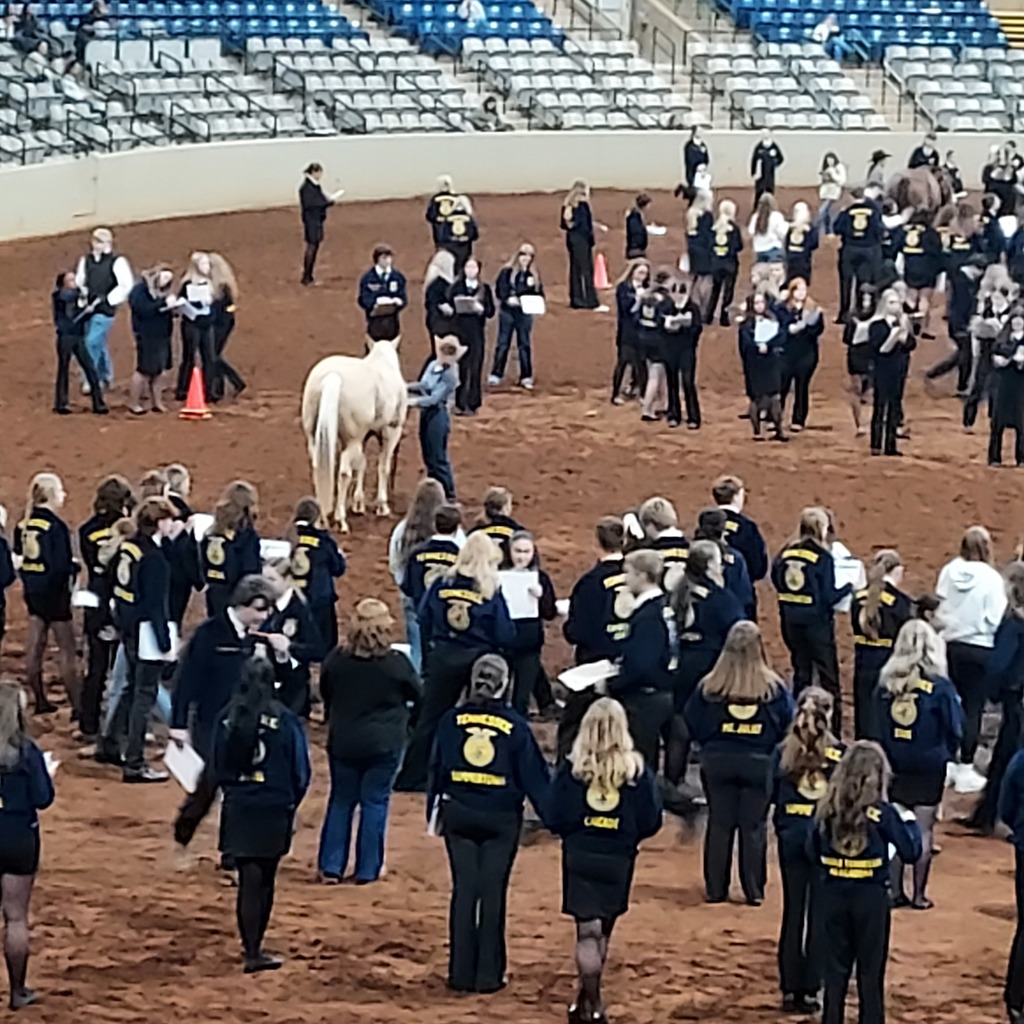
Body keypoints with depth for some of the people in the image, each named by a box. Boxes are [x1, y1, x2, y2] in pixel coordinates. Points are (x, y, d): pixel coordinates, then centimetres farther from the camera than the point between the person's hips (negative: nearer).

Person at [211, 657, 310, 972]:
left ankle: (252, 949, 5)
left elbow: (218, 768, 4)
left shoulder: (227, 719, -3)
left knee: (250, 880, 6)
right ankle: (254, 950, 18)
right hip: (274, 810, -2)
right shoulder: (285, 721, -10)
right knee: (264, 880, 11)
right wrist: (291, 803, 13)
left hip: (238, 808, 2)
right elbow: (301, 771, -5)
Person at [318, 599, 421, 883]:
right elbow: (417, 695, 0)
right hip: (384, 744, -2)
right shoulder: (397, 663, -15)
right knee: (375, 803, 7)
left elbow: (325, 693, 7)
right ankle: (367, 870, 9)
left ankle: (330, 867, 12)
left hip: (343, 742, 2)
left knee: (340, 801, 13)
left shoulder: (336, 659, -8)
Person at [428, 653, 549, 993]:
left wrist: (434, 811, 15)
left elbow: (437, 768, 4)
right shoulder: (515, 726, -8)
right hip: (501, 818, -2)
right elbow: (533, 774, -5)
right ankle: (489, 975, 7)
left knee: (464, 889, 7)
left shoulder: (451, 720, -2)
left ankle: (461, 973, 9)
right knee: (493, 892, 4)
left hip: (459, 814, 2)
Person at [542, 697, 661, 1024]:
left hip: (579, 856, -1)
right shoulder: (637, 771, -5)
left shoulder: (573, 768, -6)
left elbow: (552, 816, -6)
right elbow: (651, 821, -3)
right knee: (603, 932, 16)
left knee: (588, 930, 0)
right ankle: (588, 998, 25)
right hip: (619, 859, 1)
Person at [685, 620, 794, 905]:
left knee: (719, 825, 9)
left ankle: (715, 889, 12)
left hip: (718, 761, 1)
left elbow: (693, 724, -1)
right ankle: (754, 890, 8)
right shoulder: (772, 687, -8)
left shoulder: (709, 686, -7)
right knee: (753, 827, 6)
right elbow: (787, 724, -2)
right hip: (758, 763, -1)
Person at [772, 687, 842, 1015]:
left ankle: (790, 989, 12)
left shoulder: (783, 753, -1)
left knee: (793, 912, 10)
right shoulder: (838, 754, -9)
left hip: (791, 839, 3)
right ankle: (809, 990, 4)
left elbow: (774, 796, 5)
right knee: (820, 915, 4)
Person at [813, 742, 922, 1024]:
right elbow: (910, 852, -9)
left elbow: (816, 852, 7)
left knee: (835, 969, 11)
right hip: (871, 897, -3)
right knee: (870, 971, 6)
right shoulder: (882, 811, -12)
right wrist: (909, 821, 6)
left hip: (834, 894, 3)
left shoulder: (827, 807, -2)